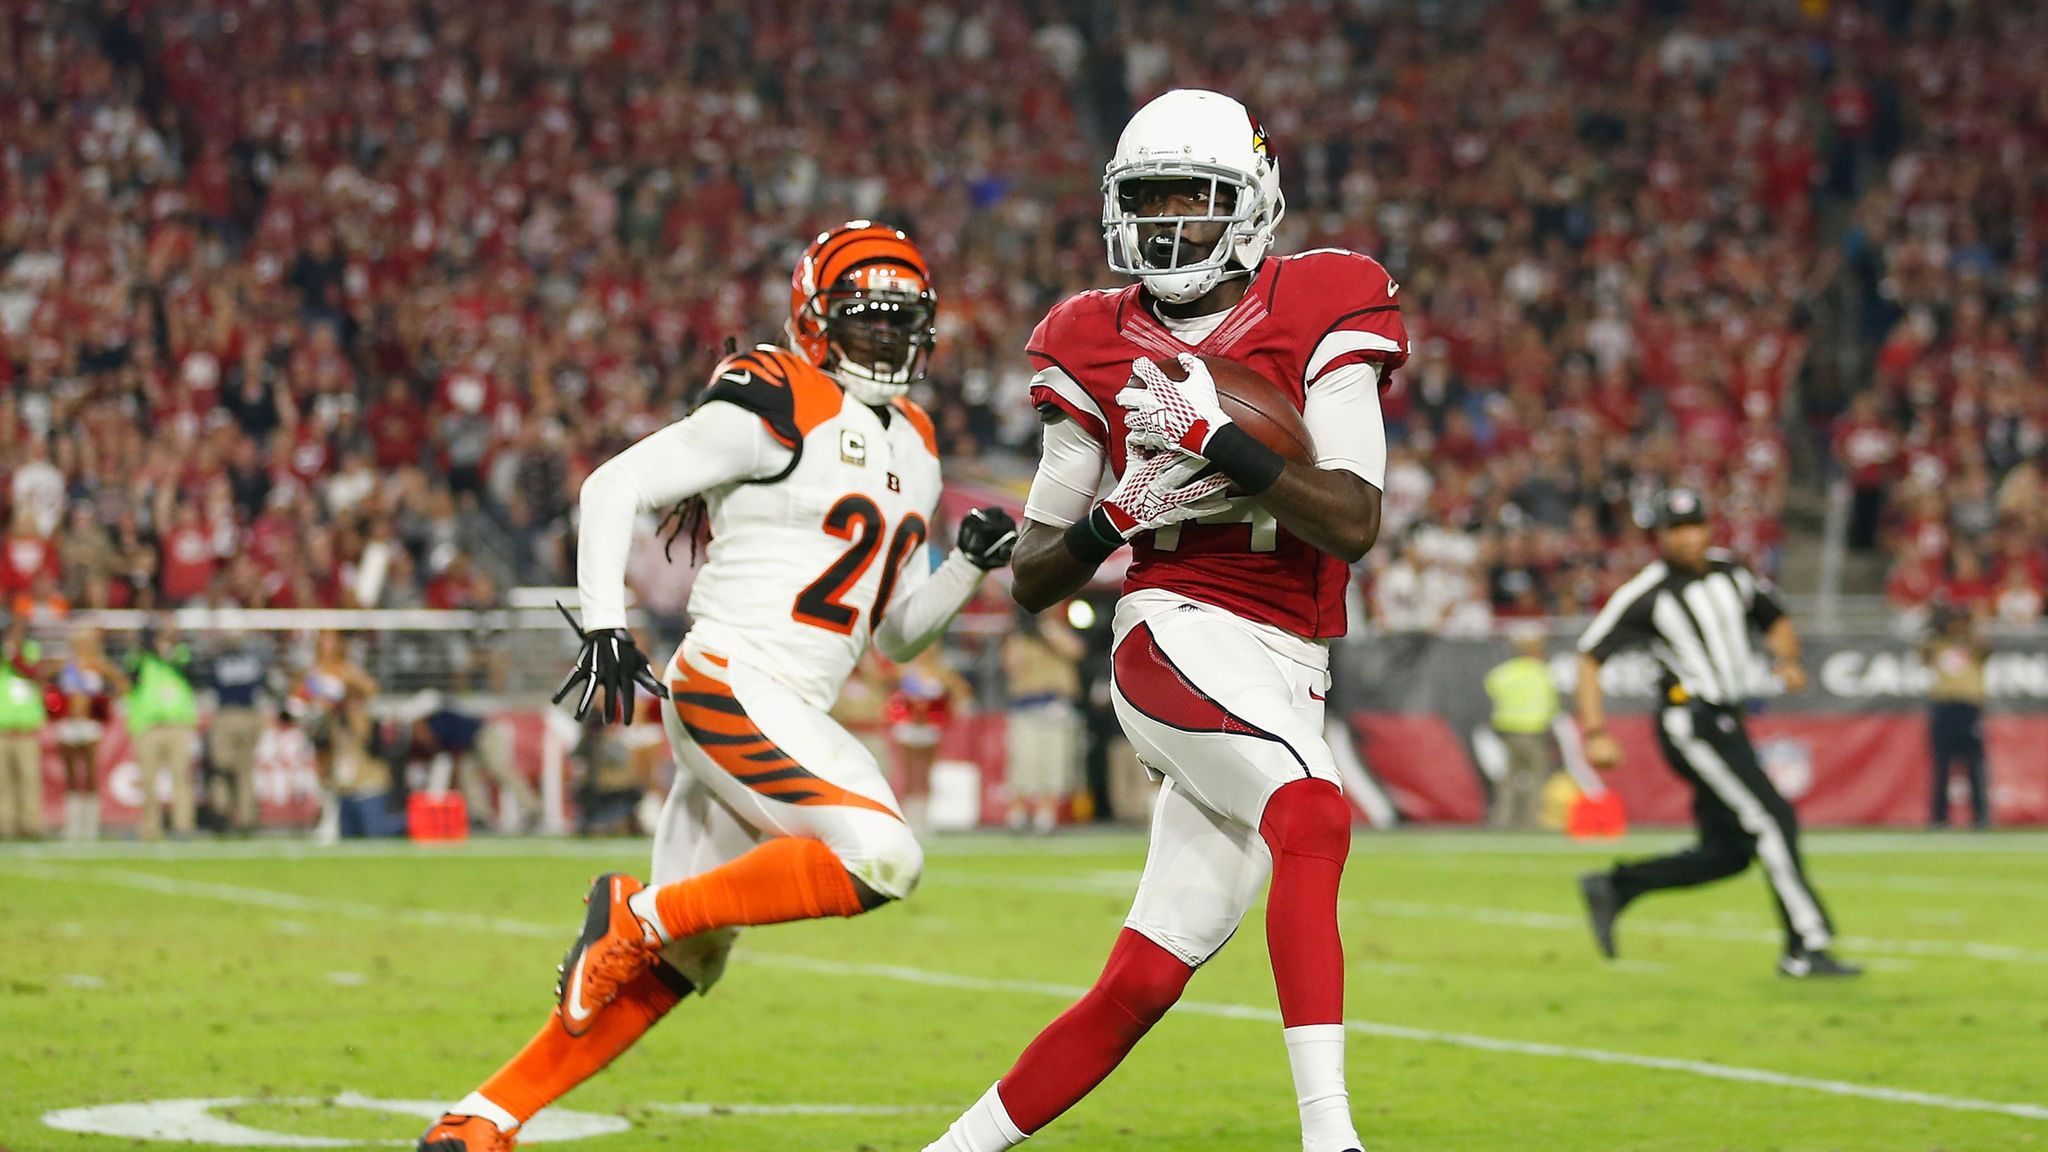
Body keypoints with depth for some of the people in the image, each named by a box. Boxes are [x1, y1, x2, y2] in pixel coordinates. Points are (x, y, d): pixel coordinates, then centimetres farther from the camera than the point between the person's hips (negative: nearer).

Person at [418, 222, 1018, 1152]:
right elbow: (613, 488, -10)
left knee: (680, 959, 9)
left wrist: (971, 563, 6)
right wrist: (604, 624, -18)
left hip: (785, 716, 9)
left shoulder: (912, 450, 19)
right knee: (881, 859, -23)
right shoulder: (776, 411, -7)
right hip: (730, 685, -9)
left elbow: (900, 630, 23)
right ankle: (637, 915, -11)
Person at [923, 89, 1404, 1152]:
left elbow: (1355, 524, -12)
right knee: (1313, 815, -32)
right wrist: (1120, 516, -9)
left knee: (1141, 984, 0)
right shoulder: (1099, 346, 7)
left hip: (1285, 683, 2)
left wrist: (1216, 438, -20)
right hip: (1174, 634, -2)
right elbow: (1032, 580, 11)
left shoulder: (1317, 316, 1)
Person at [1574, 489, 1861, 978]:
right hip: (1691, 725, -8)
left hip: (1728, 725, 8)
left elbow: (1775, 621, 24)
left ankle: (1614, 887, 17)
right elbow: (1590, 656, -6)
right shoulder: (1645, 594, -8)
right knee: (1770, 819, -15)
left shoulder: (1730, 574, 10)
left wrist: (1788, 658, 1)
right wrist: (1595, 733, -16)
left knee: (1727, 852, 6)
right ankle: (1805, 946, -14)